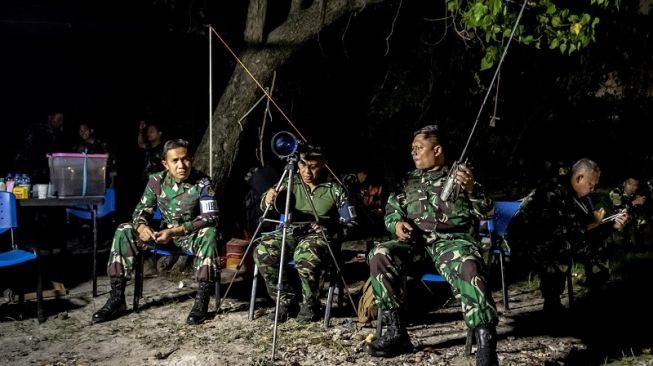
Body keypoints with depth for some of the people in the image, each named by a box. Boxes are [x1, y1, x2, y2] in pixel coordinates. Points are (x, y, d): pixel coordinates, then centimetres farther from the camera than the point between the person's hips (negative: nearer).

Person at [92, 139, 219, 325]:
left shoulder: (202, 182, -19)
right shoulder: (157, 181, -7)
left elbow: (211, 218, -26)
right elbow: (142, 210, -1)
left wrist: (176, 231, -34)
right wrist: (141, 226, -26)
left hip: (192, 234, -4)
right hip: (165, 232, 4)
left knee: (209, 233, -38)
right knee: (123, 232, -12)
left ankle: (202, 300, -34)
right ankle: (117, 297, -13)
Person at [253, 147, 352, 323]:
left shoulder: (335, 189, 5)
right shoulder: (292, 186, 10)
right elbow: (265, 207, -2)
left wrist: (330, 229, -16)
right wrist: (268, 199, -26)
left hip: (320, 236, -3)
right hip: (292, 233, 4)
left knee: (306, 256, -38)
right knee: (262, 252, -26)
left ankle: (311, 305, -13)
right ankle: (286, 301, -9)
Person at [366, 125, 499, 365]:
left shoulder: (458, 176, 15)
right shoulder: (409, 181, 25)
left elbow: (483, 211, 6)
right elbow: (391, 210, 24)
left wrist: (471, 190, -15)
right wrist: (397, 224, -1)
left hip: (452, 239, -3)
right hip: (416, 242, 4)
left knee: (467, 266, -39)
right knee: (380, 255, -27)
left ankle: (486, 344, -45)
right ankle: (396, 331, -23)